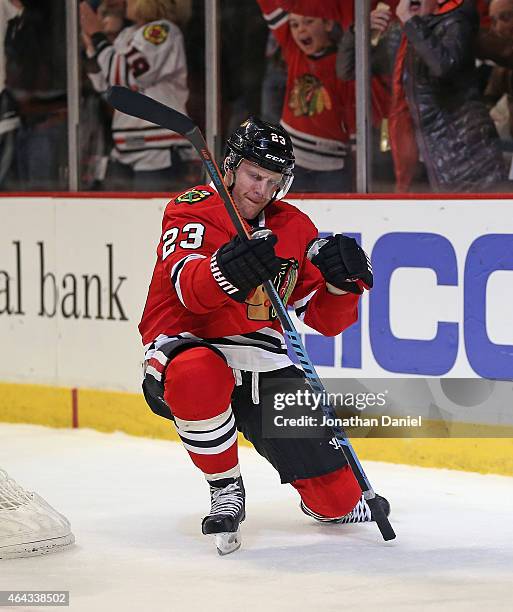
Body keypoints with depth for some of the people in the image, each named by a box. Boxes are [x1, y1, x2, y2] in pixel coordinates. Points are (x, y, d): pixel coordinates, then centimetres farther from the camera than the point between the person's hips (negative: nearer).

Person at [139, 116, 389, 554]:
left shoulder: (294, 229, 5)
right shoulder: (192, 210, -9)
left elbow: (326, 320, 5)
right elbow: (189, 289, -28)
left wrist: (342, 280, -16)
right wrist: (229, 271, -50)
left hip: (259, 354, 4)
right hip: (184, 347, -4)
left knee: (338, 499, -2)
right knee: (197, 376, -43)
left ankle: (340, 502, 41)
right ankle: (226, 489, -16)